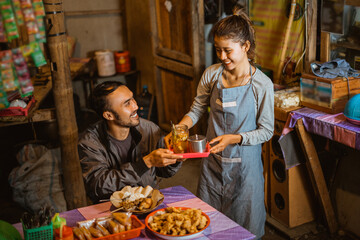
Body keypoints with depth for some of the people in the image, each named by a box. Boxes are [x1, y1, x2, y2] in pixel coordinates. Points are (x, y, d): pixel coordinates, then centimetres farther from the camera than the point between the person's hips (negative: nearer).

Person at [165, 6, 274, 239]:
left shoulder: (262, 84, -14)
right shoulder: (211, 74, -5)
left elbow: (266, 131, -9)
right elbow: (197, 109, 5)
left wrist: (234, 138, -23)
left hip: (244, 165, -3)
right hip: (213, 161, 3)